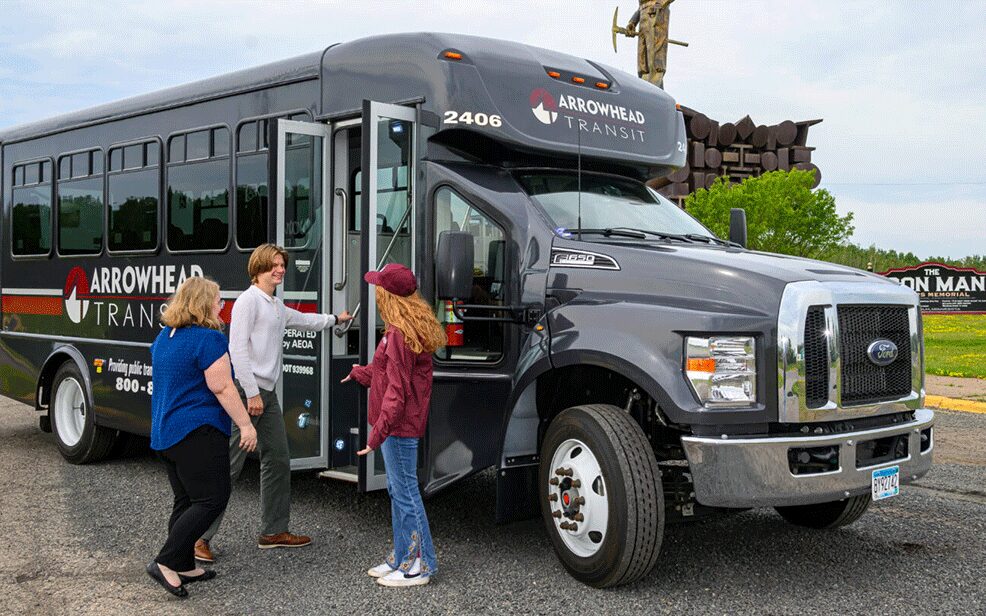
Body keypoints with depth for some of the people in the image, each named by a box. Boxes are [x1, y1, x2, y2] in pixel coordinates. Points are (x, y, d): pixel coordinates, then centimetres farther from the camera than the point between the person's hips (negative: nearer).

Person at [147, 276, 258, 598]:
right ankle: (166, 562, -7)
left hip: (164, 433, 10)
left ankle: (184, 566, 20)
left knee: (186, 501, 15)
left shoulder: (163, 337, 13)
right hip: (198, 433, -10)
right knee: (212, 500, -5)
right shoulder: (209, 339, -15)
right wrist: (246, 424, -14)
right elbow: (222, 389, -18)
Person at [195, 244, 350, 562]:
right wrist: (251, 393, -19)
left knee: (277, 460, 13)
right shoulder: (249, 300, -9)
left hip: (267, 392, 9)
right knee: (229, 465, -10)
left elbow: (304, 320, 41)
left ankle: (274, 531, 24)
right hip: (246, 390, -9)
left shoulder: (278, 308, 19)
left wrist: (334, 318, 53)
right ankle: (200, 537, -4)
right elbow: (237, 348, -16)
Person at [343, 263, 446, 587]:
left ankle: (420, 565, 10)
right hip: (403, 425, 10)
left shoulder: (399, 335, -21)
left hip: (399, 427, -10)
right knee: (398, 490, 18)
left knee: (405, 492, -1)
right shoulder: (413, 329, 10)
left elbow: (397, 390, -24)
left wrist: (378, 433, -24)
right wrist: (360, 372, 37)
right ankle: (402, 557, 30)